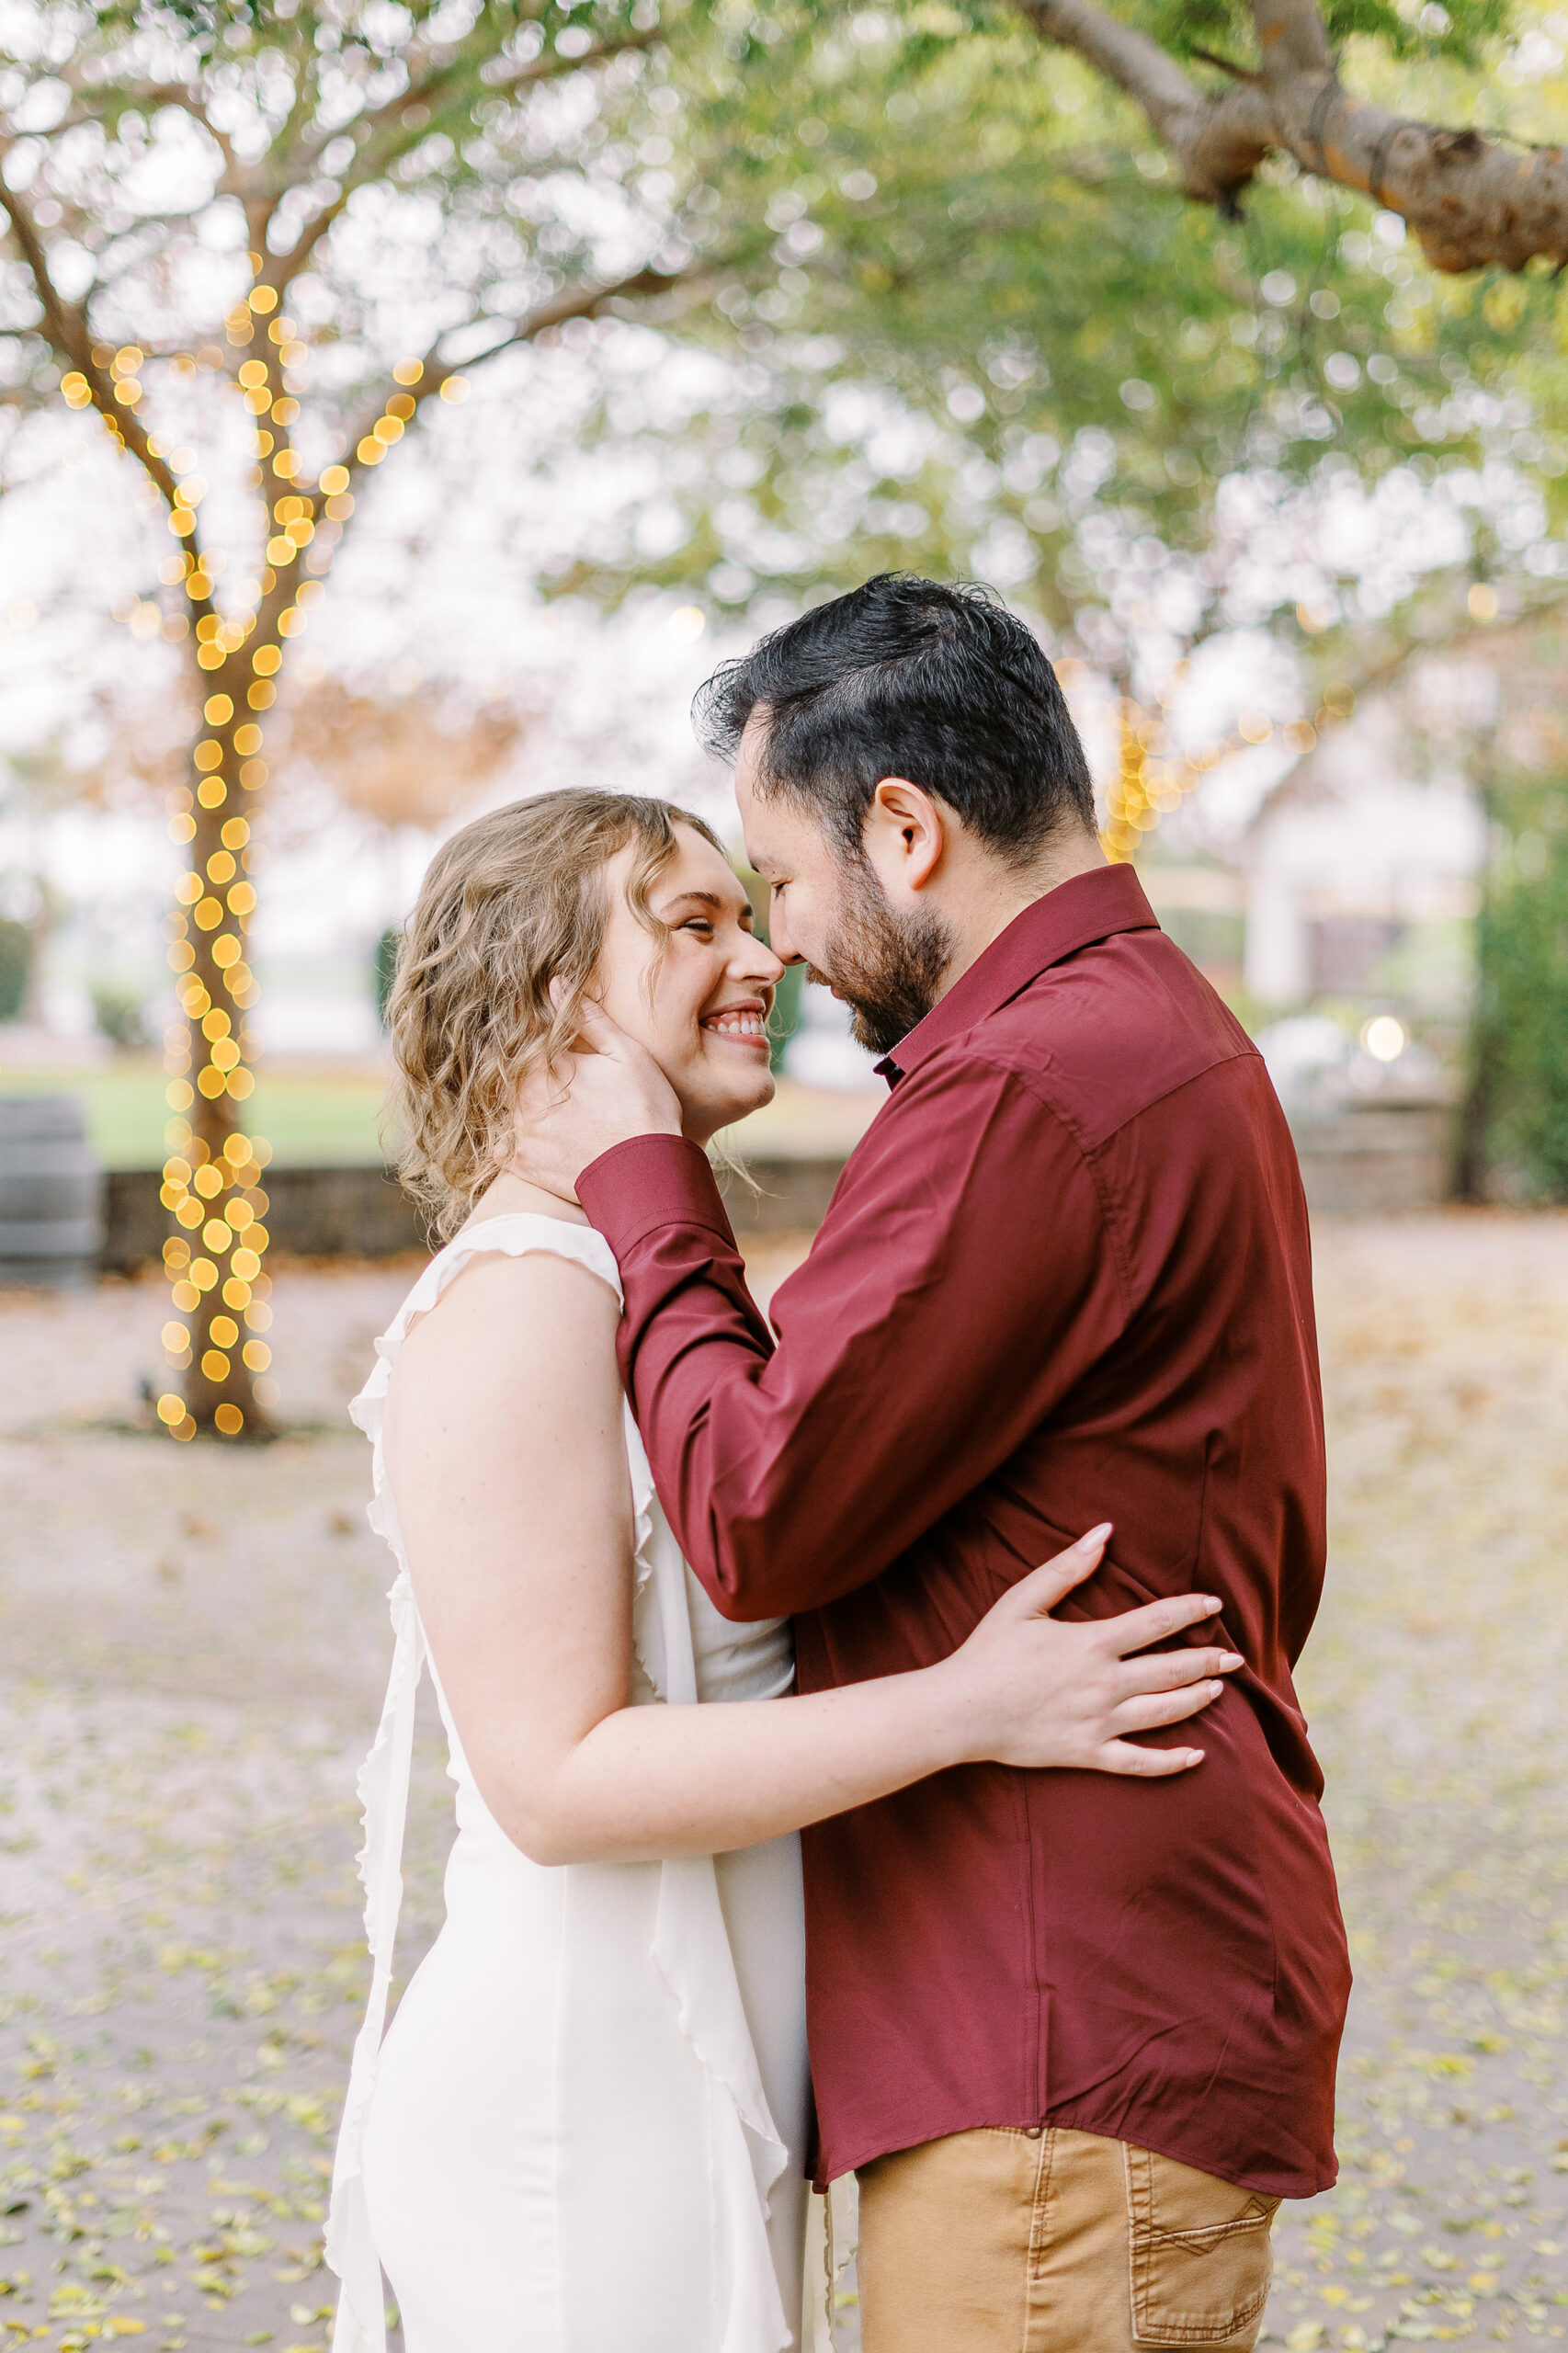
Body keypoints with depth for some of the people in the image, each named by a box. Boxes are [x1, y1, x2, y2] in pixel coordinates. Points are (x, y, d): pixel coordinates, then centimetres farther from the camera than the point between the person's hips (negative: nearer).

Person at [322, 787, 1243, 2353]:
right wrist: (967, 1709, -25)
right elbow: (556, 1778, -23)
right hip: (582, 2126, -9)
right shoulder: (518, 1302, -18)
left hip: (689, 2095, 9)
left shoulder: (648, 1284, 13)